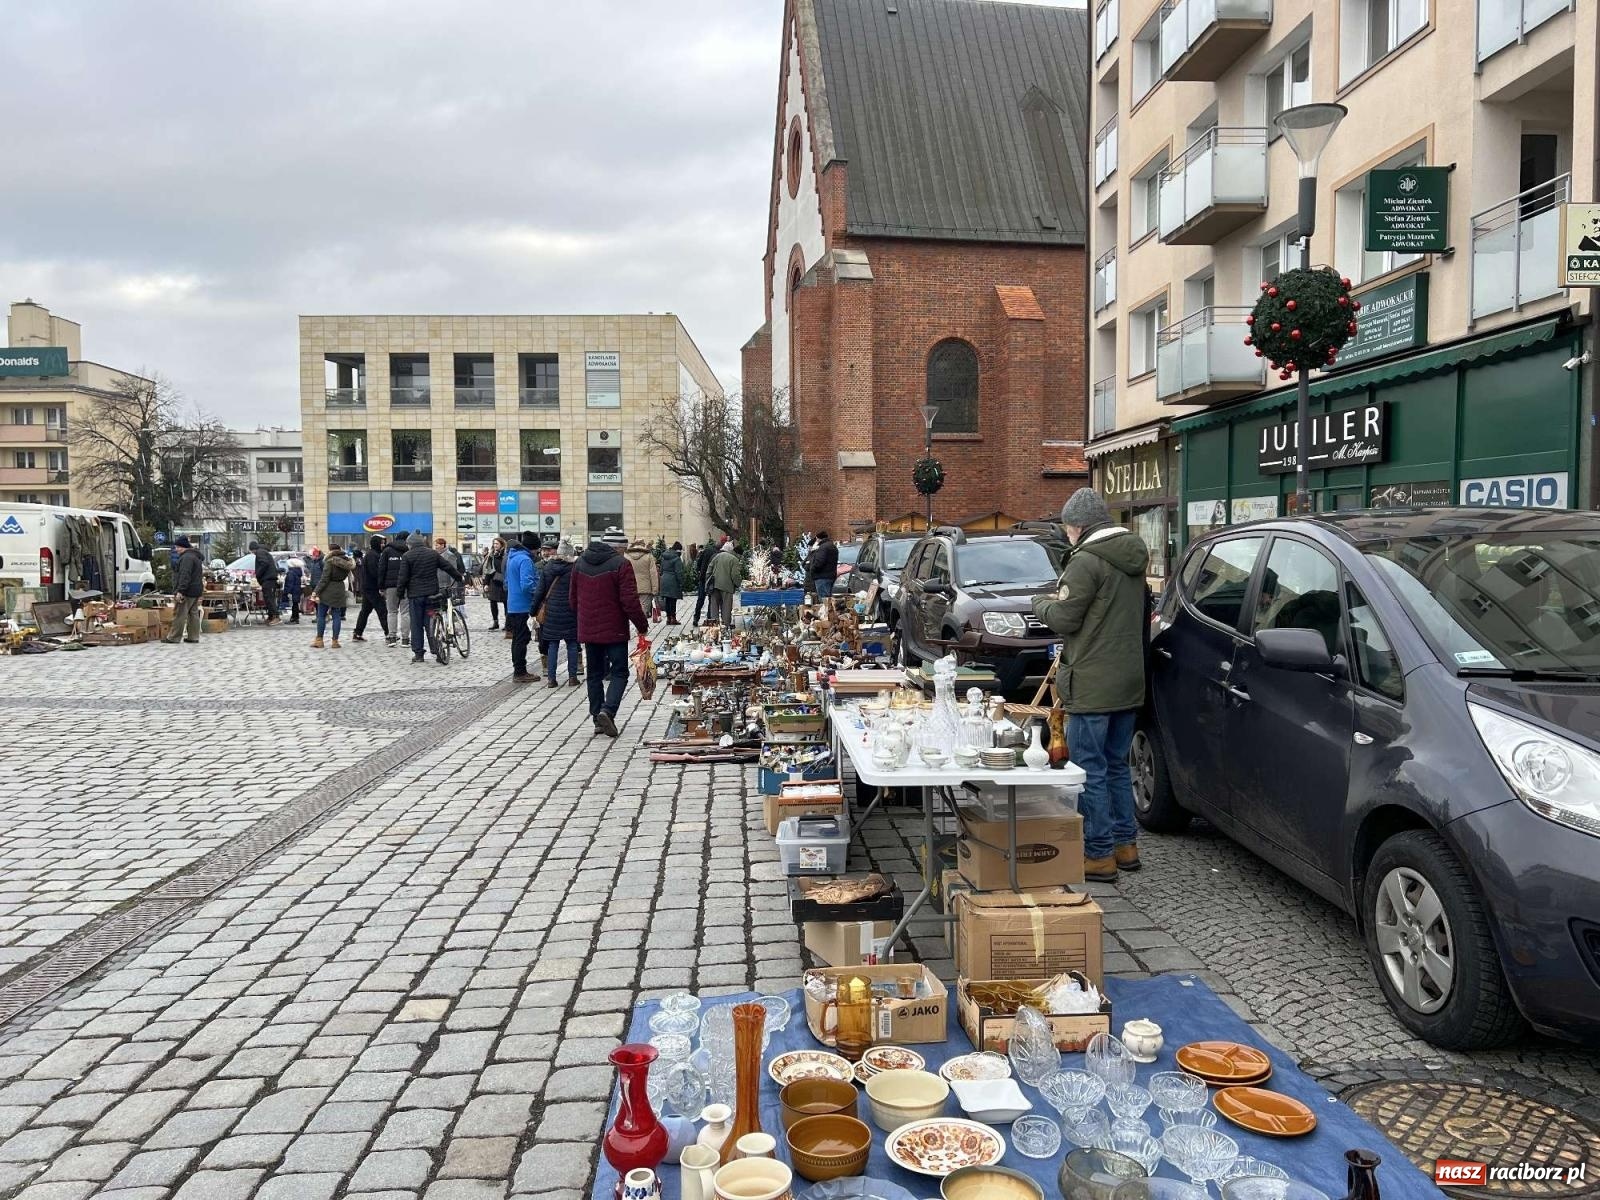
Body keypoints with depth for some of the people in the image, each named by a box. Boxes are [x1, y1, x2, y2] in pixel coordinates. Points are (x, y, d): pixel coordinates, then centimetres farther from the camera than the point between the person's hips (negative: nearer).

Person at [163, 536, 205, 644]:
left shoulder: (187, 557, -16)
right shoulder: (195, 556, 19)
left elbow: (185, 576, -24)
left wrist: (180, 590, -26)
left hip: (187, 592, -11)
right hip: (196, 591, 11)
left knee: (179, 614, -6)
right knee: (194, 613, 11)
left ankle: (173, 638, -2)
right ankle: (193, 637, 13)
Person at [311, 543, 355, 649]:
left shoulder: (330, 562, -12)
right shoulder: (346, 561, 5)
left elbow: (324, 579, -14)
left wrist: (316, 591, -12)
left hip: (327, 591, -5)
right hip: (339, 591, 5)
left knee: (321, 615, 6)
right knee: (336, 616, 7)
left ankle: (319, 640, 8)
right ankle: (335, 641, 6)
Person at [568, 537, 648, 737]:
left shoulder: (580, 563, 7)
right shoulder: (620, 564, -12)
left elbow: (573, 598, 14)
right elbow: (629, 600, -17)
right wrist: (641, 625, -6)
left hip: (588, 630, 5)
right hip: (614, 630, -5)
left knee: (594, 674, 14)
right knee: (619, 672, 3)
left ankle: (597, 719, 14)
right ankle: (607, 710, -17)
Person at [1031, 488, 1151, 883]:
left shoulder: (1087, 561, -15)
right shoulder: (1133, 558, 13)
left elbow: (1064, 619, -14)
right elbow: (1144, 611, 24)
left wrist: (1041, 603, 5)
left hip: (1093, 684, -9)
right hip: (1130, 681, 9)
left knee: (1090, 769, -1)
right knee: (1117, 764, 18)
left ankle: (1099, 854, 3)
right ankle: (1125, 843, 25)